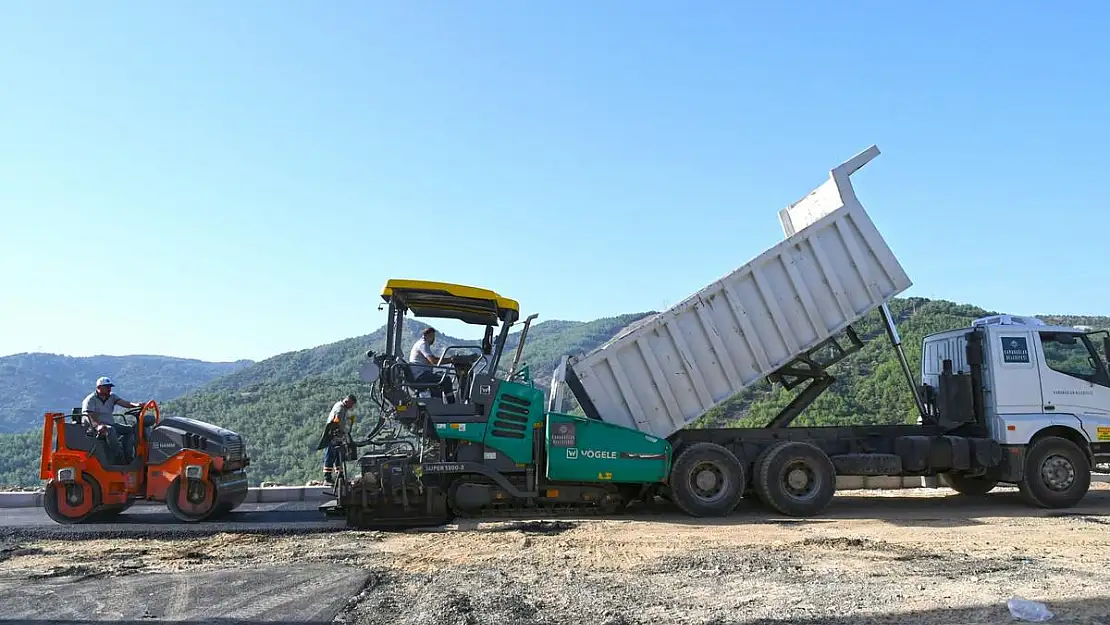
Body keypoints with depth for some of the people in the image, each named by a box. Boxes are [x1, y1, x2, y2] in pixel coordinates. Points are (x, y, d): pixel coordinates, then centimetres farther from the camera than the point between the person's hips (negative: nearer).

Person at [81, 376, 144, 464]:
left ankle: (128, 457, -17)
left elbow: (124, 403, -6)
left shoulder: (112, 397, 12)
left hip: (110, 425, 7)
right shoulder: (90, 400, -6)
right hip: (93, 428, -7)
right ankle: (120, 459, -36)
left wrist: (136, 405, -28)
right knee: (110, 430, -36)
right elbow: (90, 417, -19)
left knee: (130, 430, -9)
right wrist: (98, 426, -41)